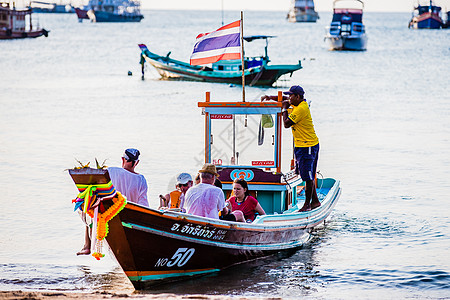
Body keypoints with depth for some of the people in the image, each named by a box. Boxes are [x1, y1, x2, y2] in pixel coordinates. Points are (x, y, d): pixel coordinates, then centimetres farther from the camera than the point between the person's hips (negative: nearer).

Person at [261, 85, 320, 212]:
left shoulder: (301, 109, -21)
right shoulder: (299, 103, 9)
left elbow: (286, 124, -20)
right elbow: (284, 99, 27)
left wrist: (284, 109, -7)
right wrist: (270, 97, 12)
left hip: (307, 147, -11)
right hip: (301, 145, 11)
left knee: (308, 177, -4)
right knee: (308, 176, 16)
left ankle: (307, 204, 1)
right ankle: (315, 200, 23)